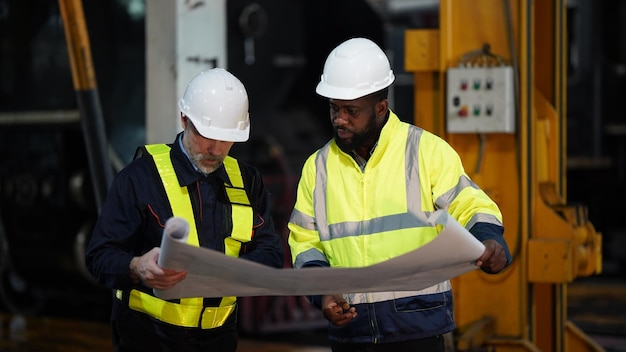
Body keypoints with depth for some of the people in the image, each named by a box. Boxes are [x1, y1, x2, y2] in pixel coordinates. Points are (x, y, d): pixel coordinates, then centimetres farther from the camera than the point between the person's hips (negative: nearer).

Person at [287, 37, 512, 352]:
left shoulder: (427, 151, -2)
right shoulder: (319, 166, 10)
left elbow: (470, 207, -1)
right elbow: (305, 240, 15)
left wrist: (490, 242, -22)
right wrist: (320, 291, -2)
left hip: (417, 326, -4)